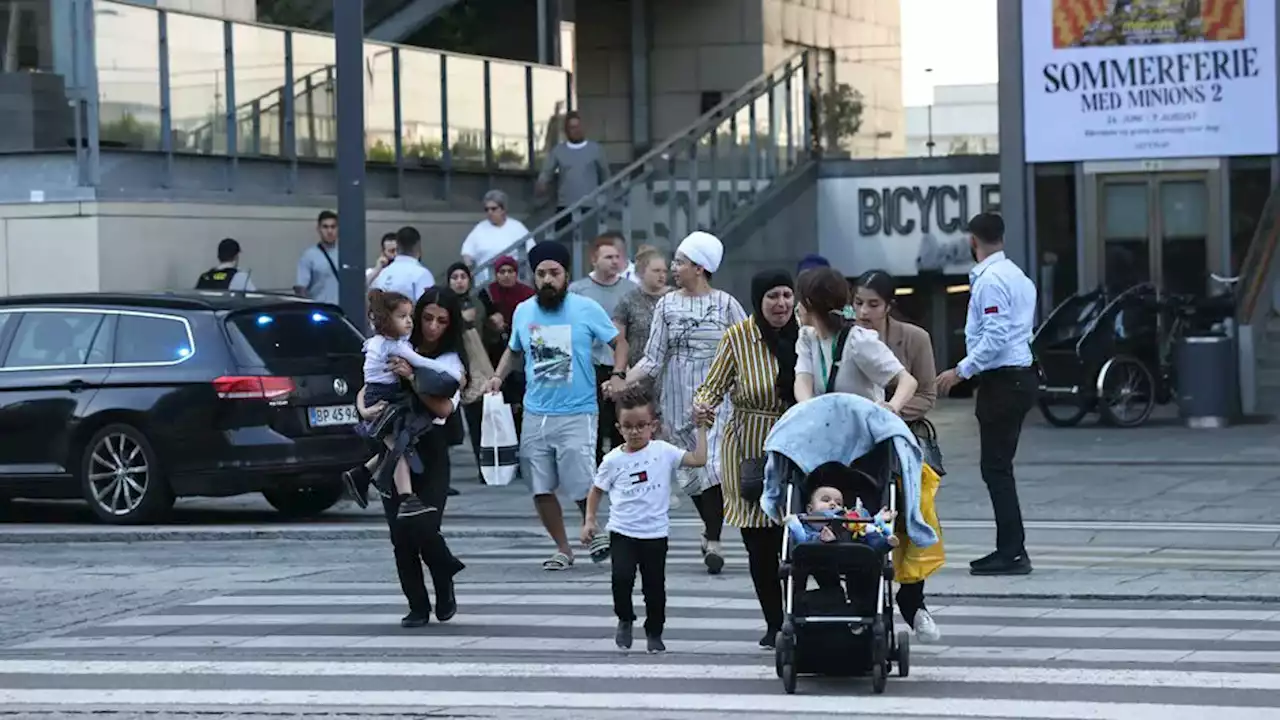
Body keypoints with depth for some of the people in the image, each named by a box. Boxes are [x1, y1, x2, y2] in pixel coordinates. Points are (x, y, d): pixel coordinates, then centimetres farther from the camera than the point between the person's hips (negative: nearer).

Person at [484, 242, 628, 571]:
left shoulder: (586, 309, -5)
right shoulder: (523, 312, 8)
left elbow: (618, 342, 2)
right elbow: (514, 351, 24)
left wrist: (618, 376, -14)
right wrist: (499, 376, 7)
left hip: (577, 414, -4)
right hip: (535, 415, 4)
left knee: (582, 488, -6)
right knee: (541, 490, 6)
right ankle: (563, 549, 21)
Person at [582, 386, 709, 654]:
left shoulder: (663, 452, -2)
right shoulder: (613, 460, -1)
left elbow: (698, 459, -8)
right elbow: (597, 490, 10)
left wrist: (701, 429, -8)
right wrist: (589, 520, 2)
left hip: (655, 533, 1)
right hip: (622, 532, 0)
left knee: (654, 585, 7)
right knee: (622, 577, -16)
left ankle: (654, 632, 25)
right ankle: (625, 620, 10)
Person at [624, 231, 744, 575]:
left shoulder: (725, 304, 0)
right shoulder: (667, 305, 7)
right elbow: (654, 359, 4)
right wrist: (622, 381, -10)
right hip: (678, 400, 3)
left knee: (713, 465, -15)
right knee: (689, 468, 6)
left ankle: (712, 540, -11)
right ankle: (712, 531, 24)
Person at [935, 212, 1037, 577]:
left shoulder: (989, 280, -15)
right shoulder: (1017, 275, 14)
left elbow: (995, 337, -21)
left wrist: (961, 371, -18)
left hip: (1002, 381, -10)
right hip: (1019, 375, 10)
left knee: (996, 468, -6)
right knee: (998, 467, 14)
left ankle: (1012, 552, -6)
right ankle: (1010, 549, 17)